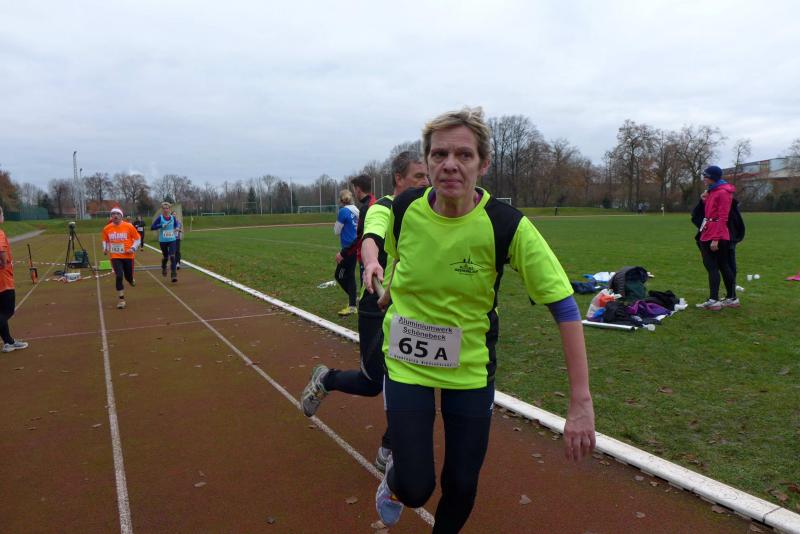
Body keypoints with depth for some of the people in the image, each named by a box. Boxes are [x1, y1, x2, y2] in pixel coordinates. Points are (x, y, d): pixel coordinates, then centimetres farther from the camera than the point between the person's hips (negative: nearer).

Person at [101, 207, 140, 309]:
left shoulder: (129, 226, -8)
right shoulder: (107, 228, -1)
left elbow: (138, 238, 1)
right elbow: (105, 240, 15)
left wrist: (133, 248, -13)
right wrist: (105, 249, -3)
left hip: (128, 256, 0)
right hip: (115, 257, 0)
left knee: (128, 276, 9)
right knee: (119, 276, -11)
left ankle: (131, 280, 51)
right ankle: (121, 300, -1)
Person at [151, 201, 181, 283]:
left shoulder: (173, 217, 0)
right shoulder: (159, 217, -7)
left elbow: (177, 224, 16)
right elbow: (152, 227, -9)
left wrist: (177, 227, -7)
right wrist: (161, 225, -23)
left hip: (172, 240, 1)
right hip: (163, 241, -1)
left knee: (172, 256, -11)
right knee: (165, 256, 14)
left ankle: (174, 275, -12)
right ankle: (164, 269, 46)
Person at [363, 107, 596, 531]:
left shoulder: (508, 226, -23)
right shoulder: (405, 208, -15)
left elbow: (564, 307, -20)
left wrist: (581, 402, -23)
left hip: (470, 368, 0)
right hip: (406, 364, 1)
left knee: (461, 486, 9)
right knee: (415, 489, -2)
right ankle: (394, 479, 37)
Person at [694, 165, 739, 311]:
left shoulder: (722, 192, -11)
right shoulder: (713, 191, 18)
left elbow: (722, 217, -18)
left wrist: (715, 238, -21)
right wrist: (705, 201, 8)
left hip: (715, 238, -9)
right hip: (708, 236, 9)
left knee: (712, 267, -7)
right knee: (724, 266, 12)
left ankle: (713, 301, -4)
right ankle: (732, 298, 20)